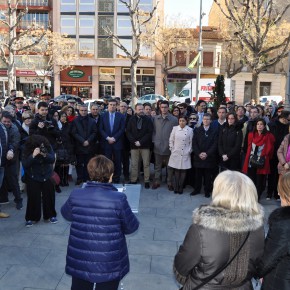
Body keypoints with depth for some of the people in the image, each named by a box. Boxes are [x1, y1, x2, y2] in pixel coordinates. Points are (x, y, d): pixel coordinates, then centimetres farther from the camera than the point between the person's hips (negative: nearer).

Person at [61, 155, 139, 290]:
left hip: (79, 262, 2)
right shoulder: (118, 199, -22)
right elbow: (132, 227, -8)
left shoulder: (75, 195, -13)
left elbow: (66, 214, 9)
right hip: (109, 265, -2)